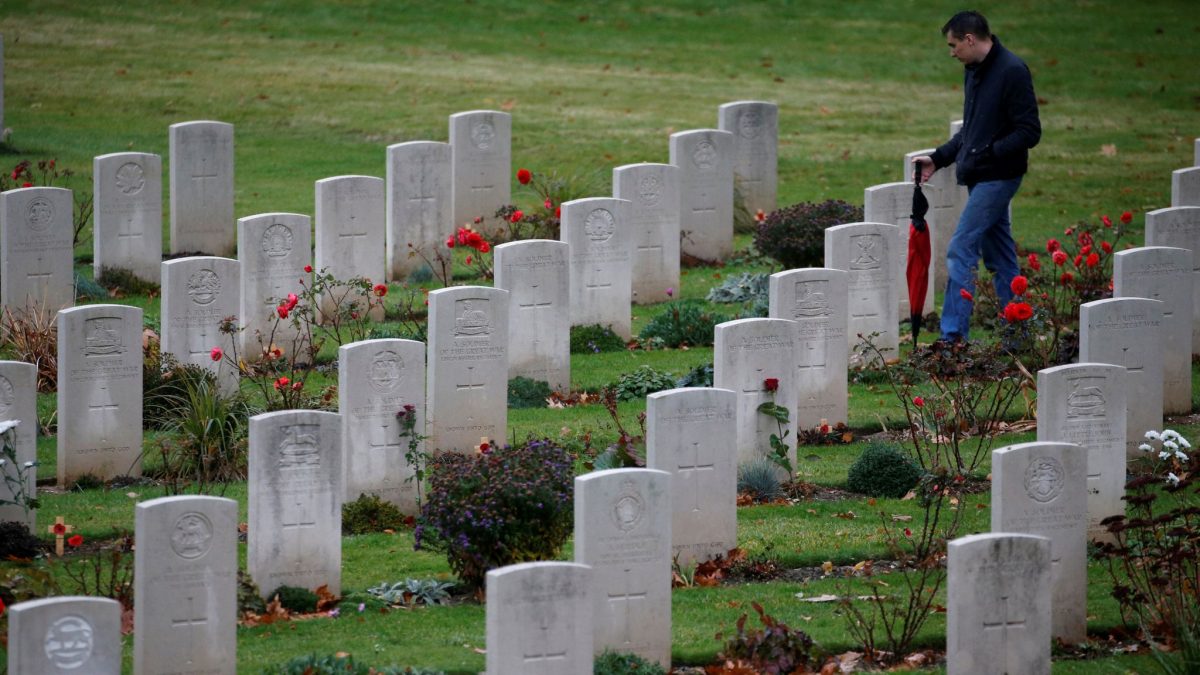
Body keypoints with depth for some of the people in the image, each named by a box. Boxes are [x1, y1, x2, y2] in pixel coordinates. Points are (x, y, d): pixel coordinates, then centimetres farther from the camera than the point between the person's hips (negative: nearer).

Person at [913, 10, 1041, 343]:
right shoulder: (974, 72, 14)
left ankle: (953, 337, -12)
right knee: (998, 256, 12)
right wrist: (938, 158, 15)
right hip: (980, 178, 10)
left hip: (998, 177, -10)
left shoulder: (1012, 72, -16)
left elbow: (1029, 131, -19)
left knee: (960, 251, -12)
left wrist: (990, 153, -27)